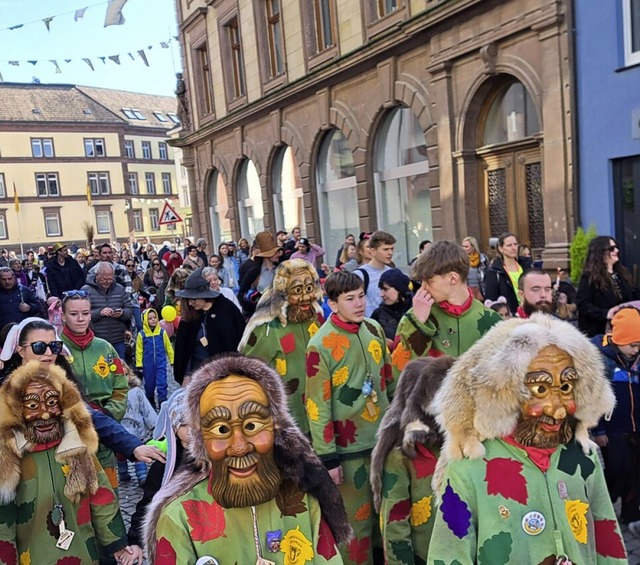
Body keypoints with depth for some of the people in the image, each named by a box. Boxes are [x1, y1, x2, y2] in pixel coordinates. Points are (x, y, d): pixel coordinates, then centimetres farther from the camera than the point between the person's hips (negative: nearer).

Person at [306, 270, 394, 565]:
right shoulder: (320, 345, -17)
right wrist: (328, 457, -14)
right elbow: (317, 405, -15)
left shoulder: (374, 330, 1)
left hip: (384, 438, 6)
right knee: (356, 522, 9)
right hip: (349, 448, -5)